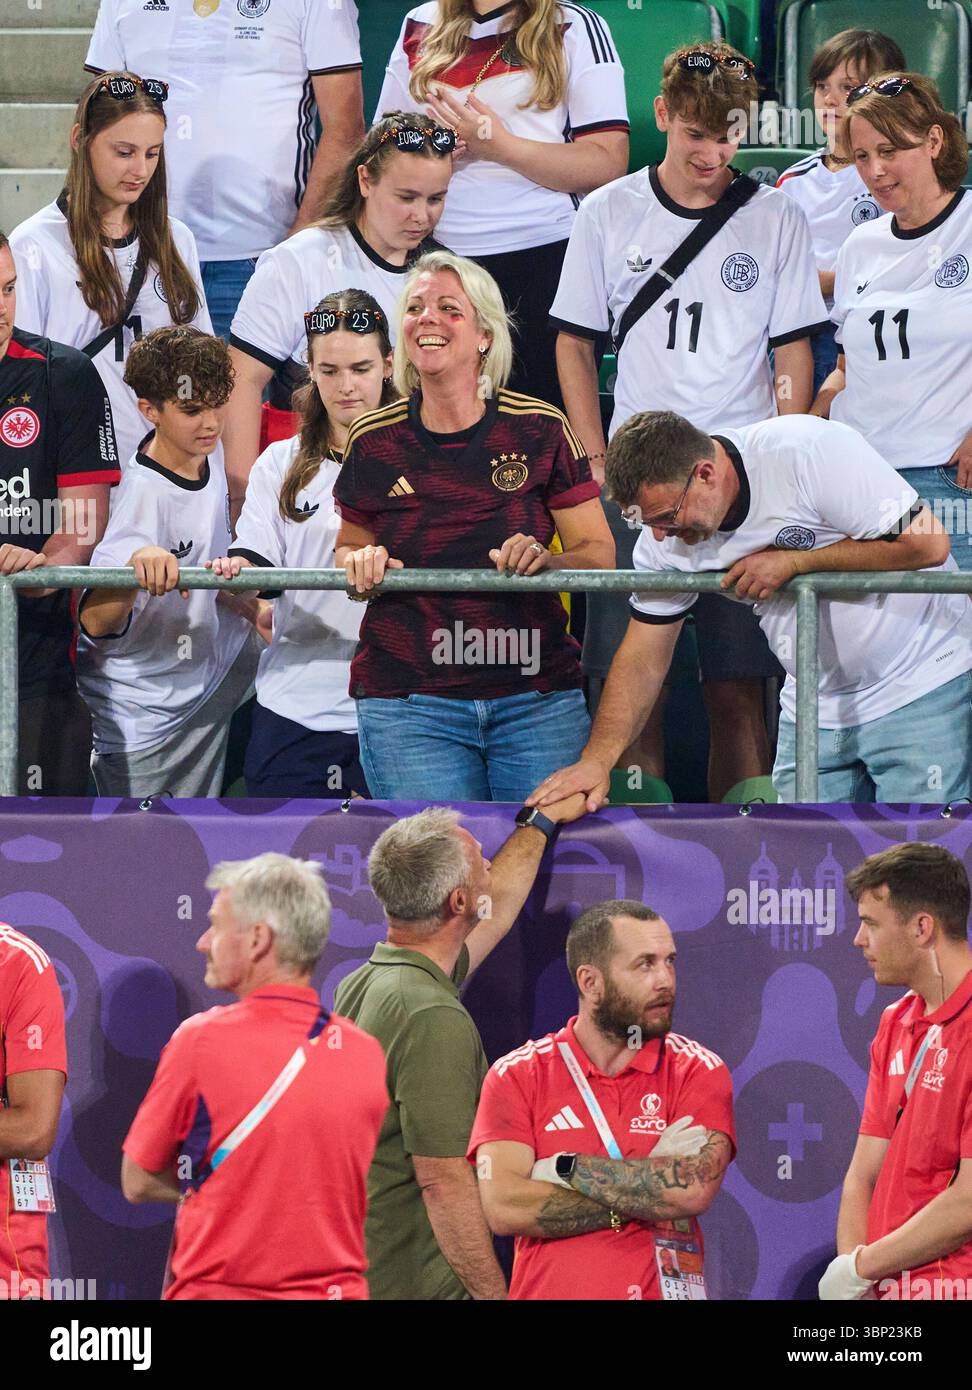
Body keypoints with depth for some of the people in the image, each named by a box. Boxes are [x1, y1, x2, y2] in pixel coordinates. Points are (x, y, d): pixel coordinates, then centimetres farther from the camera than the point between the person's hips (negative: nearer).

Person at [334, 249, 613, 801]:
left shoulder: (541, 431, 2)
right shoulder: (374, 441, 6)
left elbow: (599, 553, 5)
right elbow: (348, 548, 20)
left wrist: (546, 561, -16)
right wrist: (361, 565, -3)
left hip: (535, 700, 0)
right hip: (408, 705, 0)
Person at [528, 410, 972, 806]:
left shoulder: (811, 453, -24)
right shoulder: (662, 542, -5)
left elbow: (928, 544, -23)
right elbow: (643, 658, 2)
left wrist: (792, 562, -22)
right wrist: (598, 758, -12)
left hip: (919, 688, -6)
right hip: (816, 707, 6)